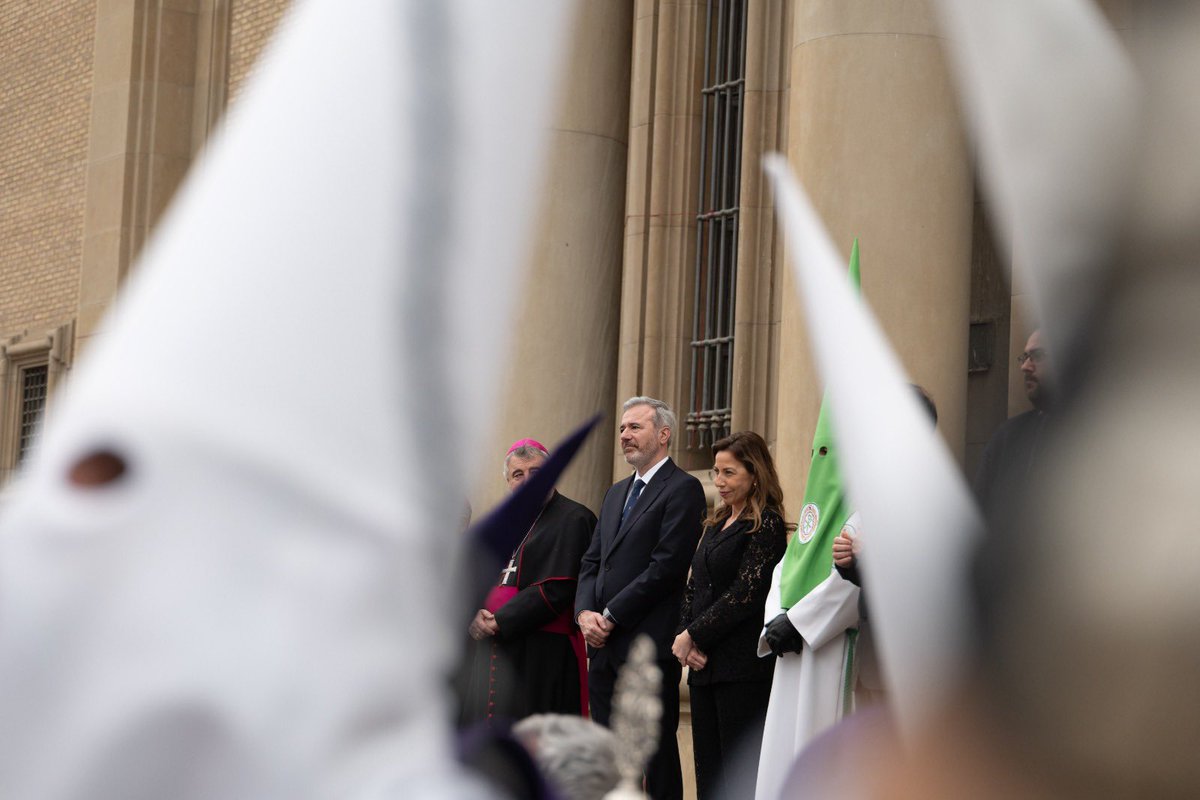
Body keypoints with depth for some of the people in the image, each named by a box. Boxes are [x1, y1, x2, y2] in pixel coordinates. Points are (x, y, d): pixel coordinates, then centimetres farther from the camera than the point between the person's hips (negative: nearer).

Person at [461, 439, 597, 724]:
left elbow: (557, 590, -13)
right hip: (491, 652, 7)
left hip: (540, 655, -7)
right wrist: (475, 614, -8)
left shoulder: (573, 519, -4)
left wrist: (500, 622, -14)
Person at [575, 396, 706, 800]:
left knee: (658, 751, -3)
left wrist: (610, 617, -14)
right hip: (605, 646, 8)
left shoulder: (683, 489, -7)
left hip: (650, 646, -8)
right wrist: (586, 612, -2)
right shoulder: (617, 493, 20)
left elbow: (666, 566, -15)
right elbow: (592, 561, 17)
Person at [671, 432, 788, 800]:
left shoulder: (766, 525, -7)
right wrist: (685, 636, -1)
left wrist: (693, 636, -10)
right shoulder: (716, 524, 18)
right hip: (704, 665, 8)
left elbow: (746, 593, -14)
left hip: (742, 668, -8)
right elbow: (694, 587, 17)